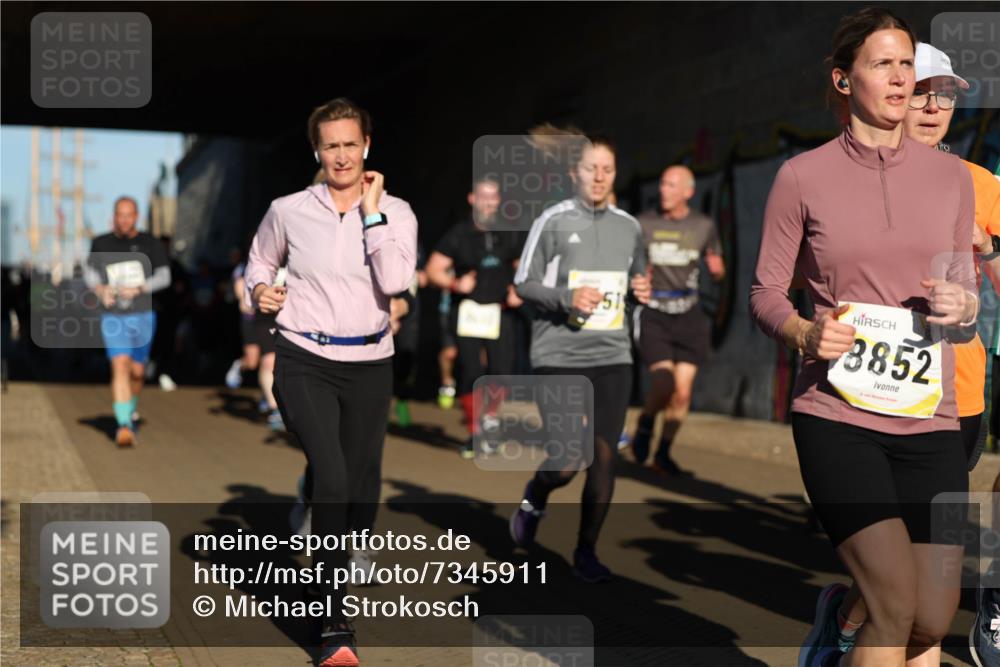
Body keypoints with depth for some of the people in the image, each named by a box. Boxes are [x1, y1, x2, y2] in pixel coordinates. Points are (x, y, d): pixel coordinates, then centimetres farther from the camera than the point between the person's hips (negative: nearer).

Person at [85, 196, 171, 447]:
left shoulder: (149, 243, 0)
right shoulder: (101, 244, 3)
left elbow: (164, 276, 0)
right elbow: (90, 272, 16)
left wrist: (140, 288, -16)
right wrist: (100, 289, -5)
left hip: (143, 315, 1)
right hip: (113, 317, -1)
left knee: (137, 370, 11)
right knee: (120, 365, -17)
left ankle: (131, 407, 42)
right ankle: (124, 425, -24)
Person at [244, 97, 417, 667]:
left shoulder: (395, 212, 0)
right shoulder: (289, 211, 1)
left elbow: (395, 281, -17)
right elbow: (261, 262, 20)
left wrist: (372, 211, -14)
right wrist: (259, 290, -1)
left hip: (370, 365, 2)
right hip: (305, 362, -2)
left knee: (362, 490, 8)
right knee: (332, 476, -23)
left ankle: (333, 583, 39)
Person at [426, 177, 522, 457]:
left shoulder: (508, 236, 11)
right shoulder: (458, 234, 2)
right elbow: (433, 269, 1)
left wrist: (519, 292, 2)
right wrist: (455, 284, -15)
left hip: (499, 313, 2)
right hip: (467, 313, -2)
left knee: (502, 373, -8)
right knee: (470, 373, -3)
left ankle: (488, 416, 21)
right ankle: (475, 433, 12)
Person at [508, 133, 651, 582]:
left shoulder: (629, 227, 11)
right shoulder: (553, 221, -3)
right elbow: (523, 283, -2)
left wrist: (642, 289, 1)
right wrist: (567, 297, -18)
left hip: (612, 358, 4)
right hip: (559, 358, -4)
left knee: (604, 456, 1)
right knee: (569, 462, -8)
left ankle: (586, 552, 16)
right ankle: (534, 501, 27)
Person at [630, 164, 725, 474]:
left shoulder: (703, 225, 5)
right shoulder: (644, 224, 0)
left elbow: (717, 269, 15)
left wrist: (717, 268, -9)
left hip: (688, 314, 2)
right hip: (654, 314, -2)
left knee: (682, 392, -1)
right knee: (664, 381, -19)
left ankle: (663, 453, 17)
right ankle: (645, 424, 12)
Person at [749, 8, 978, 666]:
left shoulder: (951, 175, 11)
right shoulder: (803, 176, 1)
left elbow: (967, 293, 18)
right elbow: (766, 292, 4)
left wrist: (964, 308, -5)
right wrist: (806, 334, -16)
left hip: (930, 419, 4)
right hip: (836, 415, -4)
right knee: (897, 607, -14)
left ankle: (844, 614, 31)